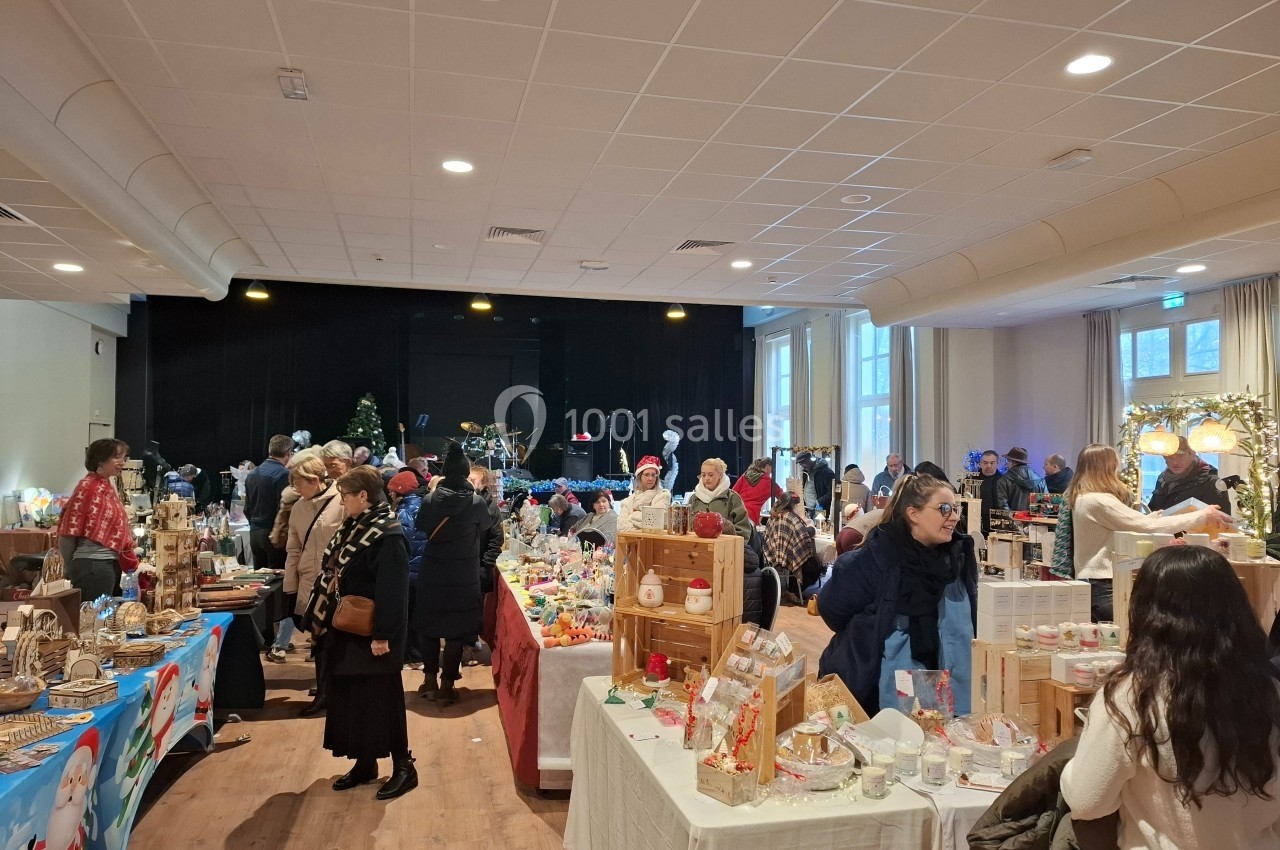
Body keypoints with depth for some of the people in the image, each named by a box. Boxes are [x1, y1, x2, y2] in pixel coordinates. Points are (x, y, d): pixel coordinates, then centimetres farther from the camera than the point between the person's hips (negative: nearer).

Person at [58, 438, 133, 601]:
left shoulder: (110, 487, 12)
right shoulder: (88, 487, -12)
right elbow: (69, 531, -11)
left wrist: (135, 564, 17)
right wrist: (72, 571, -2)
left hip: (112, 563, 9)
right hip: (93, 564, -9)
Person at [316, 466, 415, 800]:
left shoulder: (388, 535, -21)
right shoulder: (355, 528, 8)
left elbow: (392, 592, -23)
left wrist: (382, 635, -22)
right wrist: (329, 621, 17)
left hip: (371, 636, -9)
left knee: (382, 701, 0)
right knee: (350, 697, 15)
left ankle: (403, 768, 14)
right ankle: (364, 763, 29)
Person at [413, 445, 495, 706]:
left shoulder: (430, 499, -8)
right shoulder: (476, 503, -13)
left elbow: (421, 526, 9)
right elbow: (486, 529, 5)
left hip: (432, 574, 2)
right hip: (463, 577, -2)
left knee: (429, 626, 16)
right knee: (456, 630, 6)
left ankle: (430, 680, 24)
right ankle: (446, 686, 9)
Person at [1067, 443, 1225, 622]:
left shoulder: (1083, 498, 11)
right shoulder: (1098, 501, -19)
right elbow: (1149, 526, -20)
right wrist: (1202, 515, -12)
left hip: (1094, 583, 10)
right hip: (1100, 587, -10)